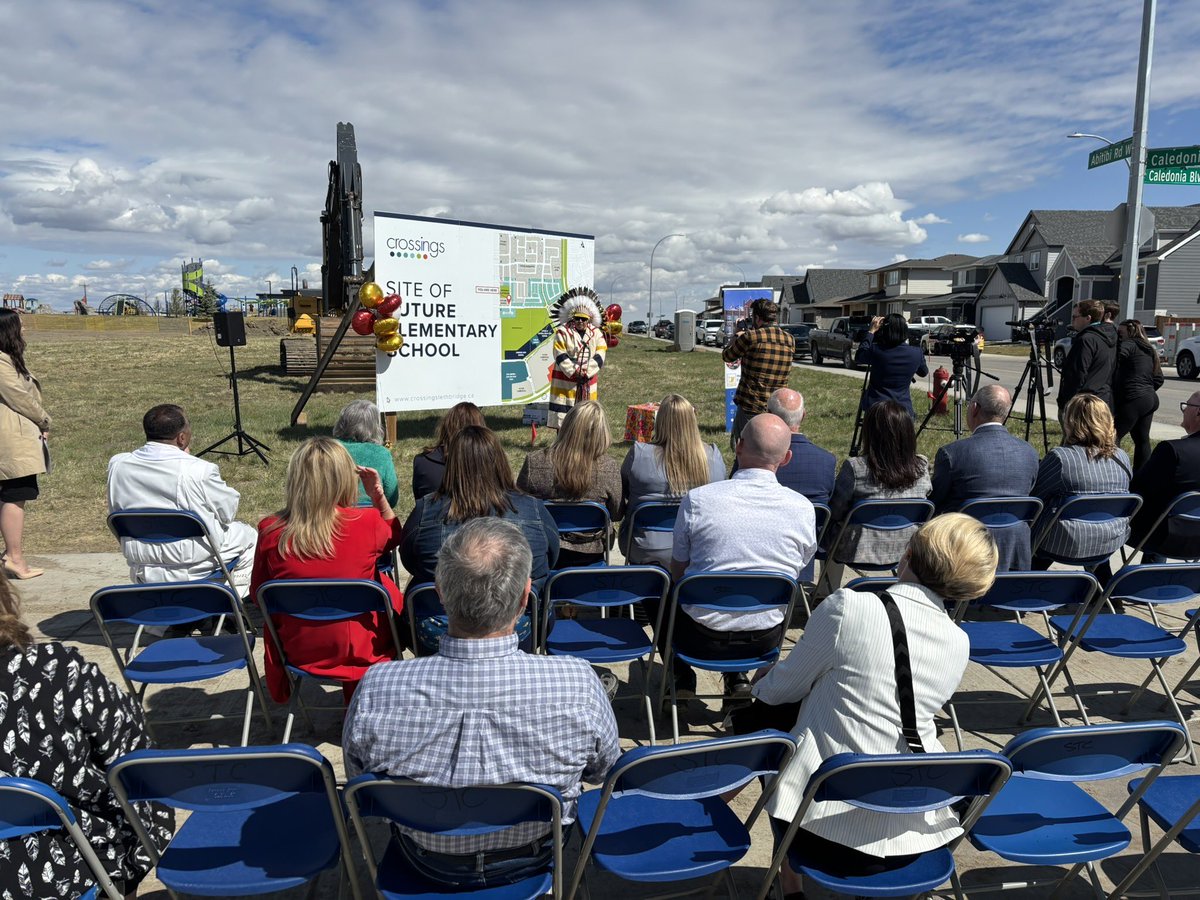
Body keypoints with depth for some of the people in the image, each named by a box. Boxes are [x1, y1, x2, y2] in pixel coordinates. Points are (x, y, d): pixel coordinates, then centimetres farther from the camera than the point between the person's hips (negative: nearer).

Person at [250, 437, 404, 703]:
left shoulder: (270, 531, -16)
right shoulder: (366, 521, -19)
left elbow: (257, 594, 1)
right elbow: (394, 536, 7)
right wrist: (378, 495, -2)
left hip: (297, 651, 2)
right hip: (362, 650, -2)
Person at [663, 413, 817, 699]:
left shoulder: (697, 500, -18)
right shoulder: (803, 508, -13)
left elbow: (677, 573, -5)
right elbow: (795, 573, 4)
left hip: (702, 637, -2)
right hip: (766, 639, 2)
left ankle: (683, 680, 30)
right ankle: (737, 678, 33)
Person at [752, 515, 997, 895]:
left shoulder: (848, 606, -17)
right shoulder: (960, 643, -1)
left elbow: (783, 688, -5)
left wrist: (757, 689, 19)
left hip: (827, 826, -5)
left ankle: (790, 881, 29)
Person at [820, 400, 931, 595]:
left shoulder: (855, 468, -22)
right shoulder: (922, 467, -10)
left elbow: (835, 512, -10)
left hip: (861, 551, -4)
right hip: (908, 552, 4)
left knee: (828, 528, 28)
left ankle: (827, 594, 38)